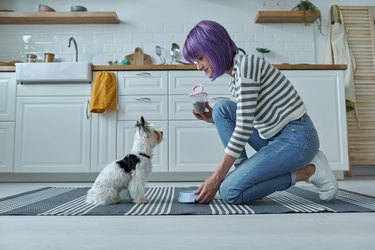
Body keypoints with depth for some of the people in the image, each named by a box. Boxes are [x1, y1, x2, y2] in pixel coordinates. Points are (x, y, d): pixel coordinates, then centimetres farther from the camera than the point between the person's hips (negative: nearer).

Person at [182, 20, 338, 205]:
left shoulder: (245, 64, -16)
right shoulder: (235, 77, 11)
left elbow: (244, 129, -21)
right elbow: (244, 122, 17)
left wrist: (216, 179, -17)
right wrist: (215, 119, 3)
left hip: (296, 138, -9)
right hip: (276, 137, 9)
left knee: (229, 192, -14)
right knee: (222, 107, 3)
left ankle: (308, 171, -3)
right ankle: (243, 171, 2)